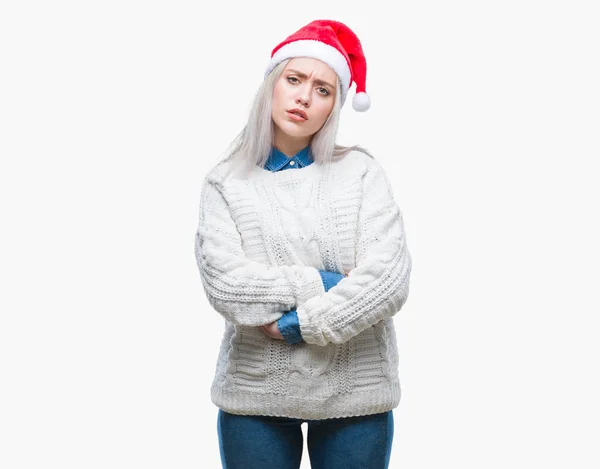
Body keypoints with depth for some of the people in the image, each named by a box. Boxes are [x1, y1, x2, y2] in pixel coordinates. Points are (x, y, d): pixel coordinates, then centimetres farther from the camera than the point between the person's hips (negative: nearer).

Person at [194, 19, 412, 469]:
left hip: (356, 394, 0)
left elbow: (389, 280, -10)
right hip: (254, 395, 0)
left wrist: (298, 324, -13)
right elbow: (225, 283, -12)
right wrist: (321, 283, -13)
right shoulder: (226, 182, 1)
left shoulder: (360, 170, 0)